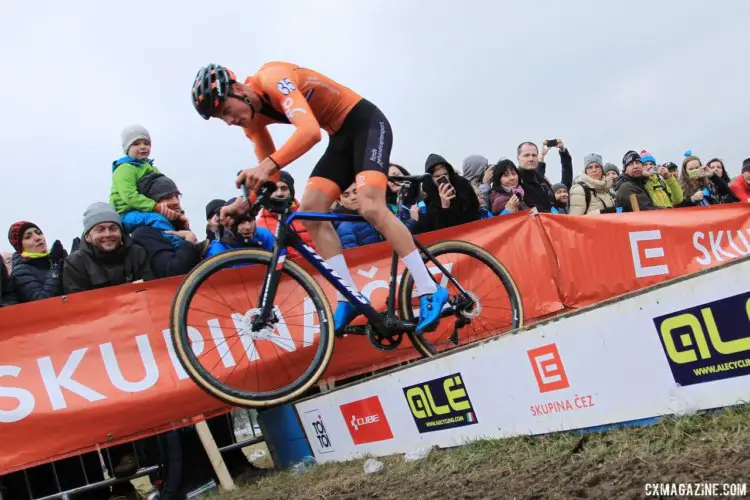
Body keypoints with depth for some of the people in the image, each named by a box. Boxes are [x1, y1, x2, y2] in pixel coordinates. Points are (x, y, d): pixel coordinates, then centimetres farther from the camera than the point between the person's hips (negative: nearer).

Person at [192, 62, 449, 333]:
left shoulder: (272, 78, -24)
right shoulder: (252, 118, 2)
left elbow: (310, 131, -39)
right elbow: (269, 172, 5)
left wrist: (267, 166, -48)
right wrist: (245, 202, -10)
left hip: (367, 122, -8)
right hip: (340, 136, 9)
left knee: (371, 208, -25)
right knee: (310, 210, -7)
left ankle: (430, 291, -17)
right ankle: (349, 298, -3)